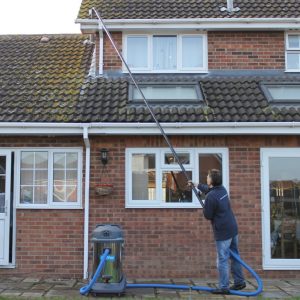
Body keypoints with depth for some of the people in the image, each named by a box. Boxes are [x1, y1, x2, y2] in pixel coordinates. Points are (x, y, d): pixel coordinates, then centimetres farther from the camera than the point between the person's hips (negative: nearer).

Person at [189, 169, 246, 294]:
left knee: (222, 260, -1)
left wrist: (204, 206, 7)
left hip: (222, 232, -9)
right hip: (233, 228, 9)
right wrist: (197, 185, 41)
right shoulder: (222, 189, 7)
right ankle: (239, 281, 25)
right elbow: (209, 188, 29)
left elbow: (208, 216, -12)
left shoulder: (210, 196, -20)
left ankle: (223, 287, 5)